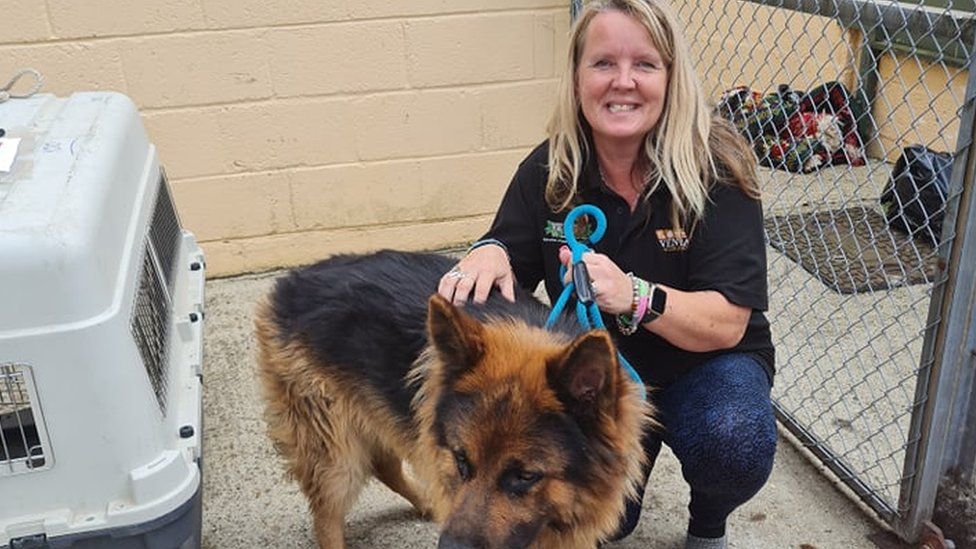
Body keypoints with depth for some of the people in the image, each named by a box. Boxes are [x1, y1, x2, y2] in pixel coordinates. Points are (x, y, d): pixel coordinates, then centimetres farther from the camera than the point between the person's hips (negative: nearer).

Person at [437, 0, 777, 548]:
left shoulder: (714, 169, -21)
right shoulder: (549, 170, -12)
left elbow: (727, 324, -24)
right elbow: (509, 267, -7)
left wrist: (634, 298, -43)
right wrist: (486, 255, -32)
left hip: (704, 364, -2)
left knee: (734, 447, -32)